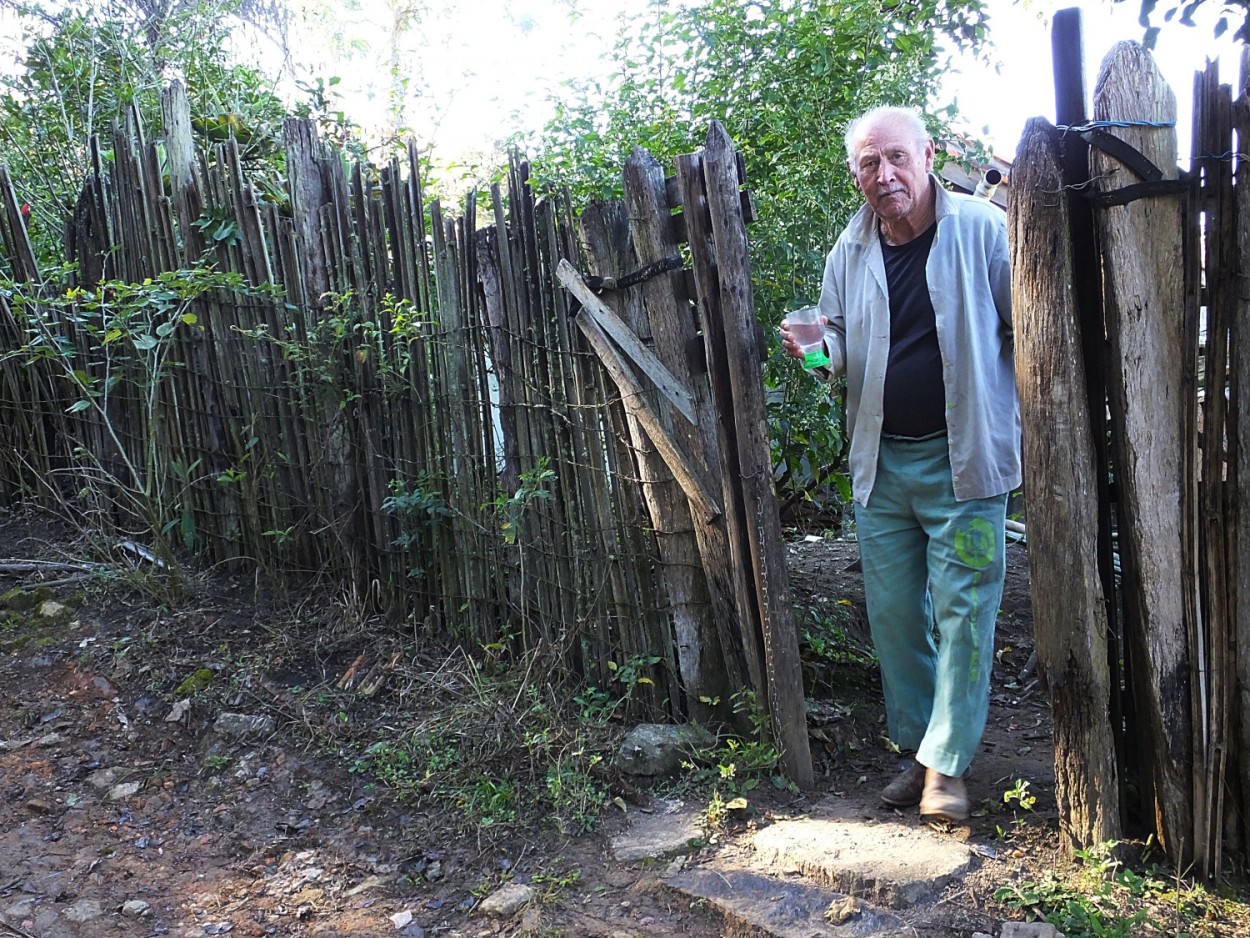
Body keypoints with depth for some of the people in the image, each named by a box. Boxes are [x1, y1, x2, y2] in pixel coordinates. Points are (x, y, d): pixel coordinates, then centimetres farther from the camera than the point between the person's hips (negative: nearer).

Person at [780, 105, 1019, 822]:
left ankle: (948, 763, 12)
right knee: (892, 611, 10)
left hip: (964, 458, -5)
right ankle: (917, 747, 26)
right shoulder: (851, 251, 8)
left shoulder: (982, 228, -6)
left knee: (962, 609, -1)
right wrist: (819, 351, -5)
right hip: (880, 463, 5)